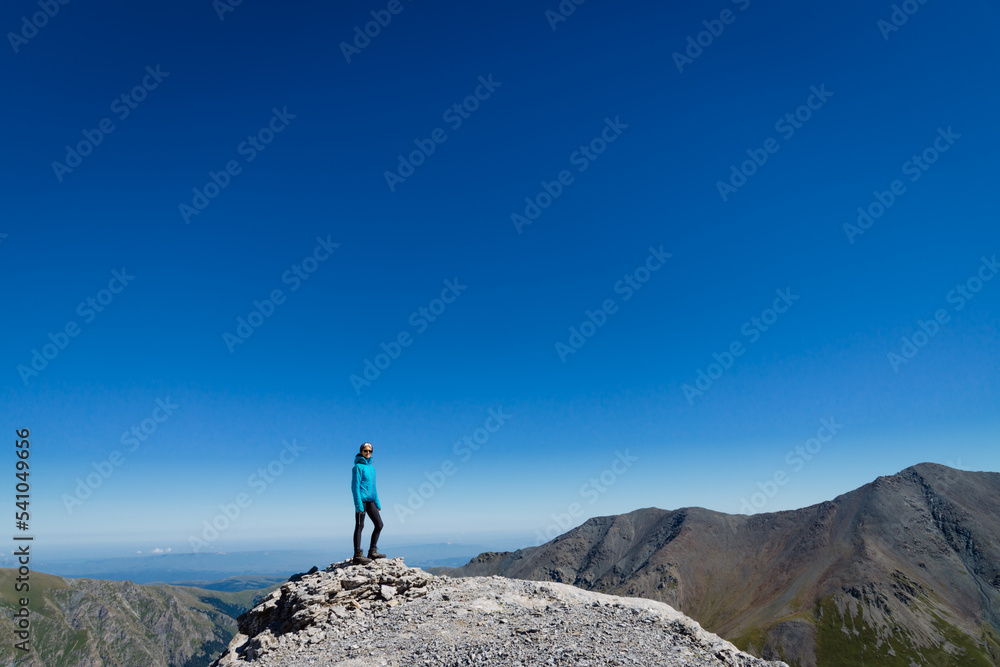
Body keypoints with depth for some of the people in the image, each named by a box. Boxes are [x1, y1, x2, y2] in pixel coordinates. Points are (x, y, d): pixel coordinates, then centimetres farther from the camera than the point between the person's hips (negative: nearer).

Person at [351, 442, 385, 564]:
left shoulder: (371, 467, 16)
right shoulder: (358, 467, -7)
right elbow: (355, 486, -12)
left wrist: (377, 503, 19)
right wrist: (359, 505, -18)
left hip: (370, 500, 8)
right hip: (361, 500, -8)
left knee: (379, 524, 5)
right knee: (359, 526, -3)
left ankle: (372, 551, 13)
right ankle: (357, 555, 2)